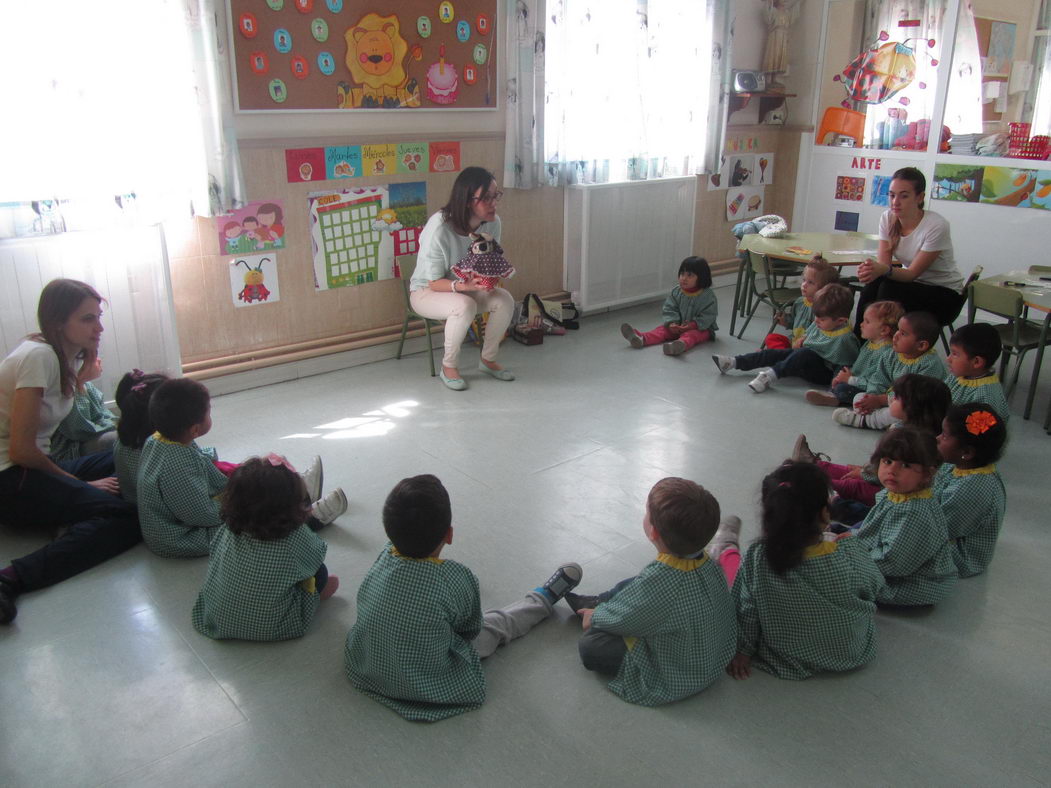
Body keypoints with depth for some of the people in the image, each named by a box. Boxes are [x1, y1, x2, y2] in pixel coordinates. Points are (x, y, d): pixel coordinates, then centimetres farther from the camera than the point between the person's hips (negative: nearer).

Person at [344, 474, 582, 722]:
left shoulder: (385, 556, -18)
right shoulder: (457, 579, -29)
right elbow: (470, 629, -10)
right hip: (429, 688, -4)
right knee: (496, 624, 15)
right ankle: (544, 599, 42)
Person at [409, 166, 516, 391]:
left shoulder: (493, 223, -14)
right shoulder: (439, 227, -30)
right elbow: (434, 282, -23)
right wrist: (463, 285, -42)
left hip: (467, 289, 6)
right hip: (426, 292, -5)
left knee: (505, 299, -21)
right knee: (465, 306, -36)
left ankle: (488, 359, 1)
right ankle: (449, 366, -13)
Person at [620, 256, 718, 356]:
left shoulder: (708, 296, -13)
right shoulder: (675, 292, 1)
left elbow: (707, 317, -17)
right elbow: (669, 310, -1)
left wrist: (691, 326, -30)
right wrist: (671, 323, -21)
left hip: (700, 328, -5)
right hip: (677, 326, 5)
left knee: (690, 334, -35)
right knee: (663, 329, -17)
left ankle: (682, 344, -70)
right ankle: (642, 339, -43)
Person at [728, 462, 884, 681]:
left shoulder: (756, 560, -28)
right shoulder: (852, 555, -29)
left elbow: (746, 614, -13)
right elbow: (874, 586, -6)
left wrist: (742, 651, 5)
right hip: (852, 655, 0)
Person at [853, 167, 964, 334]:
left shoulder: (936, 226, -22)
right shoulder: (887, 218, -6)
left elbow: (913, 273, -21)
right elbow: (883, 263, -12)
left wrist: (885, 270, -42)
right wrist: (871, 269, -36)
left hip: (945, 294, -4)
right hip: (912, 285, 4)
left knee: (888, 289, -30)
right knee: (873, 285, -27)